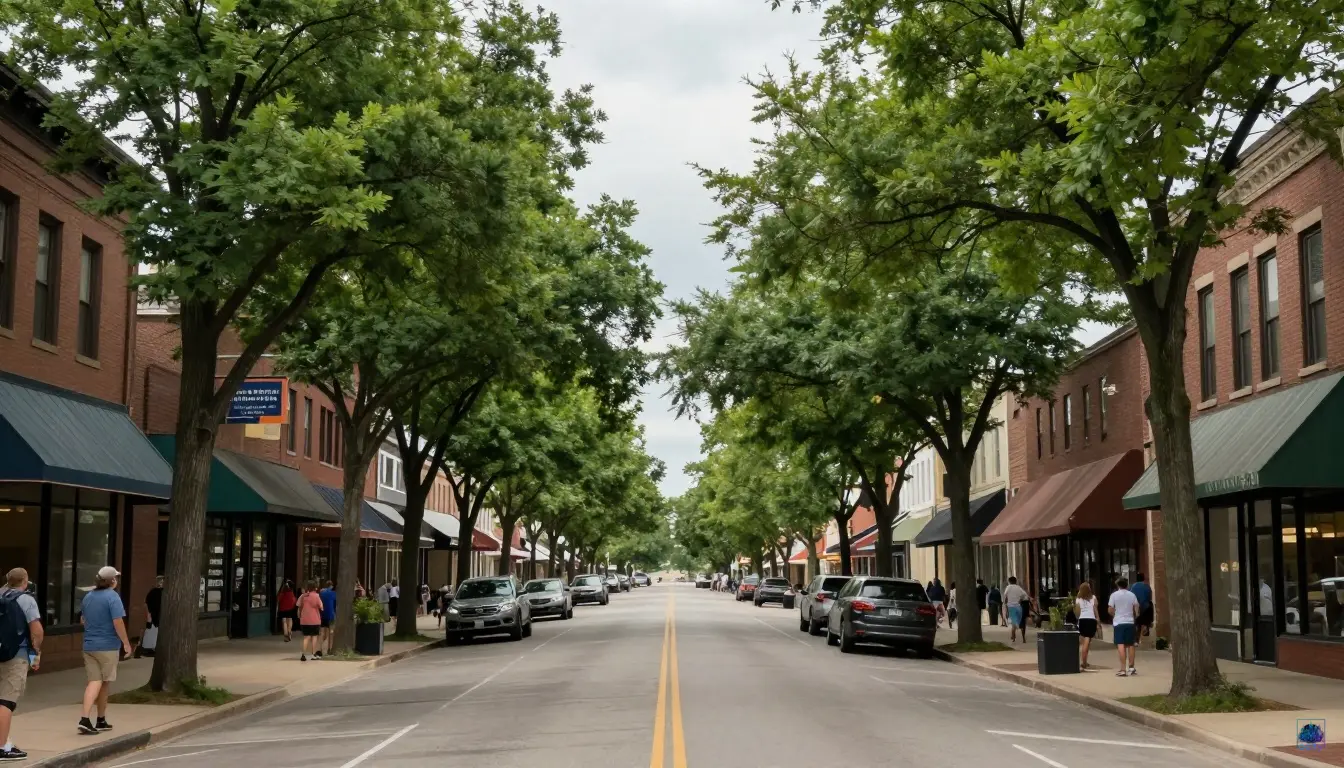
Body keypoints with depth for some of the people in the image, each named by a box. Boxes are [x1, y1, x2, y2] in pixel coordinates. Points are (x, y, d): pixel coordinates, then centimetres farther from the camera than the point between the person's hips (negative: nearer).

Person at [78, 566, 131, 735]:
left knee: (94, 681, 2)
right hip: (108, 646, -5)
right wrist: (126, 643, -9)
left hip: (89, 646, 5)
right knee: (105, 683, 8)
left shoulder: (88, 596, 9)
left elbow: (82, 620, 20)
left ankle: (85, 718, -14)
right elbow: (118, 622, -18)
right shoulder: (112, 597, -12)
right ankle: (101, 720, 17)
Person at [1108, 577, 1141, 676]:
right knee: (1130, 645, 14)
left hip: (1118, 623, -3)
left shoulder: (1114, 595, -3)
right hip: (1130, 622, 3)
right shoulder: (1132, 595, 6)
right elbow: (1136, 609, 5)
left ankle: (1123, 669, -15)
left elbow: (1110, 610, -5)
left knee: (1121, 645, -8)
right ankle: (1131, 668, 20)